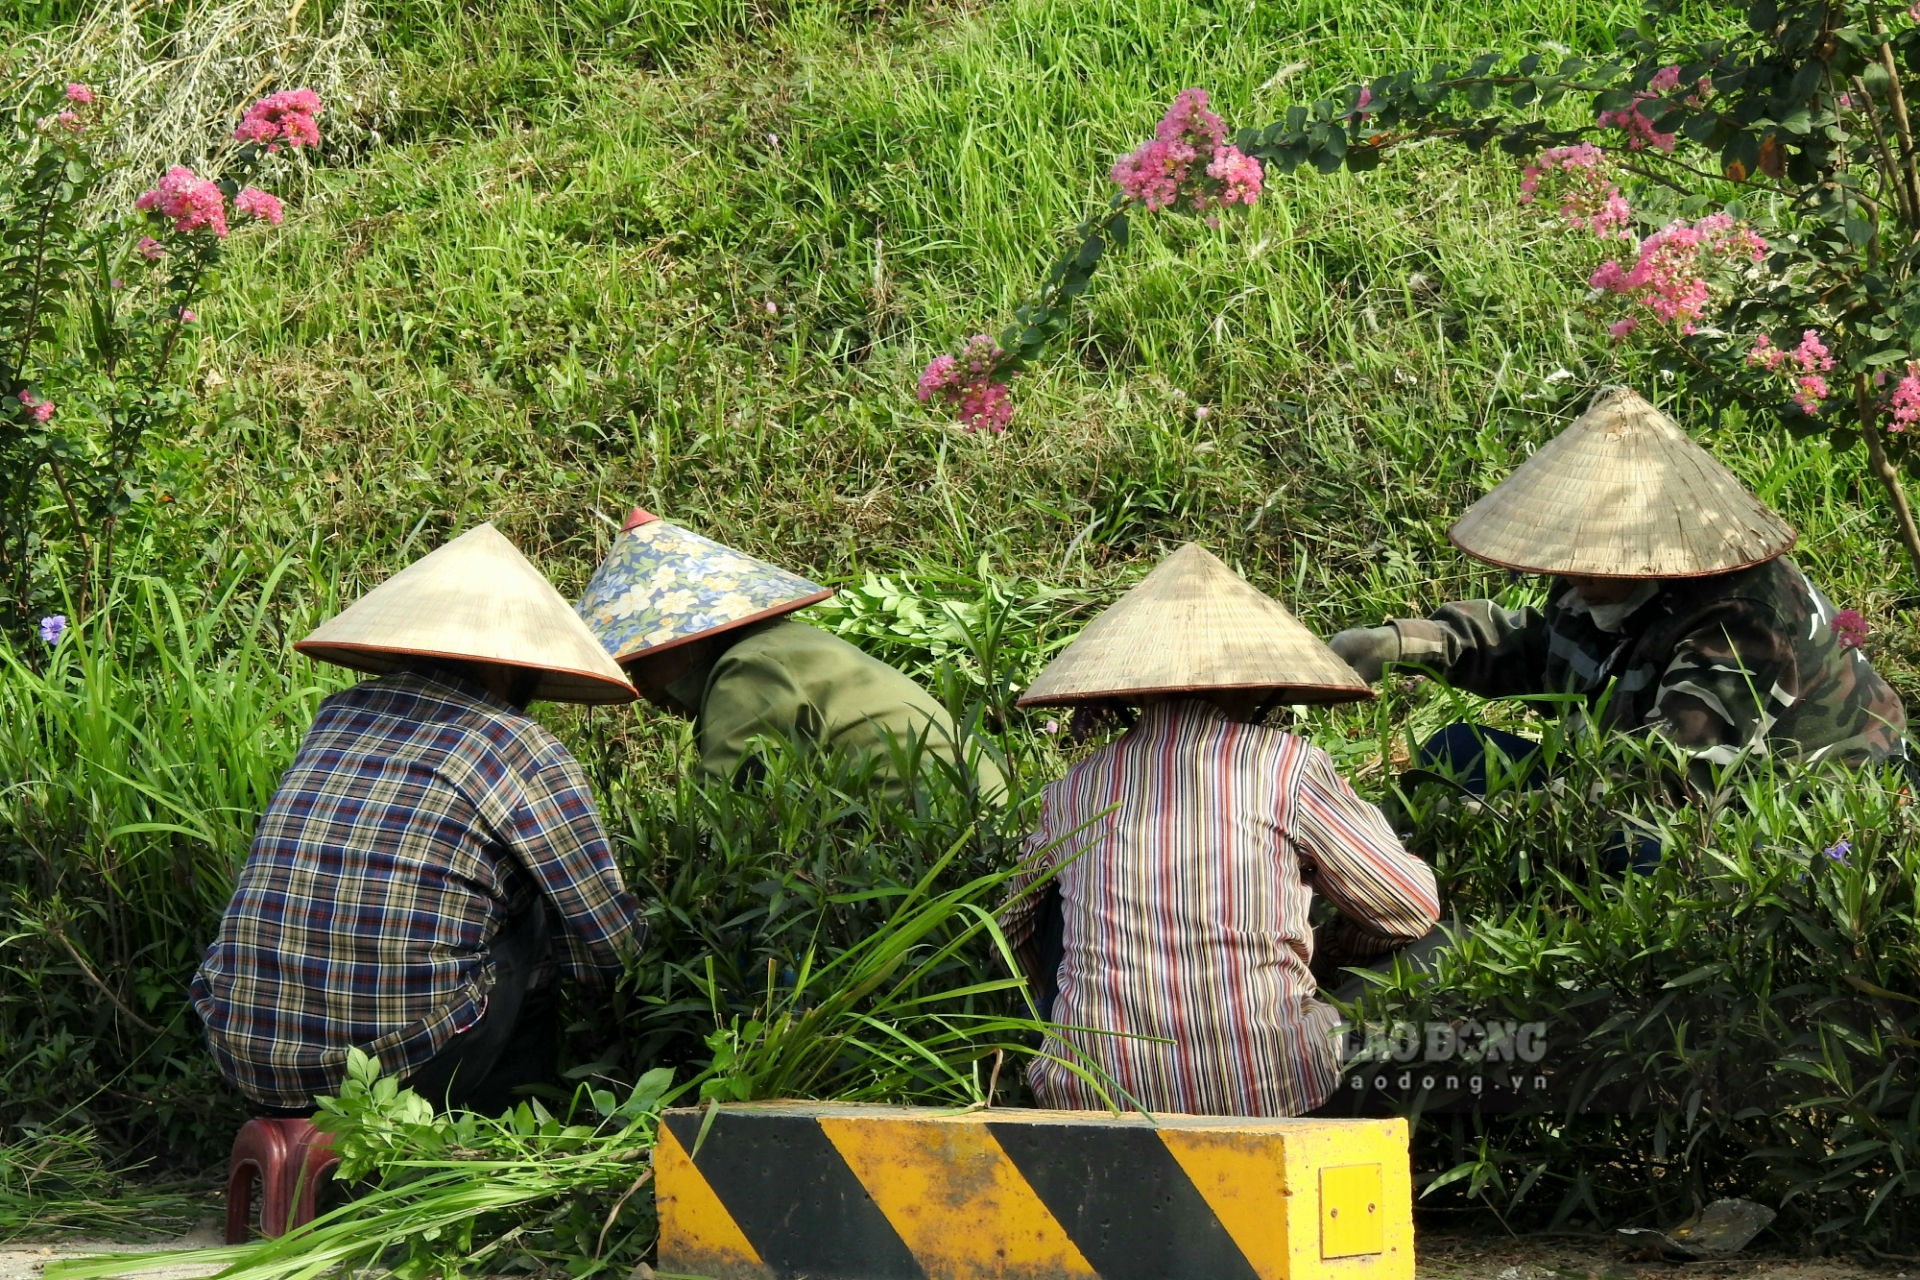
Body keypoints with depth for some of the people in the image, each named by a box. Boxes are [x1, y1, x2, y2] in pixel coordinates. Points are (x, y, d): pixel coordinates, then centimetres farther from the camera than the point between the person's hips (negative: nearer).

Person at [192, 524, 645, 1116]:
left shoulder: (335, 713, 14)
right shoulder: (526, 753, -1)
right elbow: (609, 942, 4)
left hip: (246, 1059, 5)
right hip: (404, 1062, -4)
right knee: (534, 901, 16)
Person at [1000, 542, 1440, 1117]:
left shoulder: (1074, 790, 8)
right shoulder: (1289, 767, -1)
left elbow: (1015, 924, 25)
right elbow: (1411, 910, 9)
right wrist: (1324, 938, 29)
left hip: (1092, 1100, 3)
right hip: (1270, 1092, -2)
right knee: (1423, 941, 21)